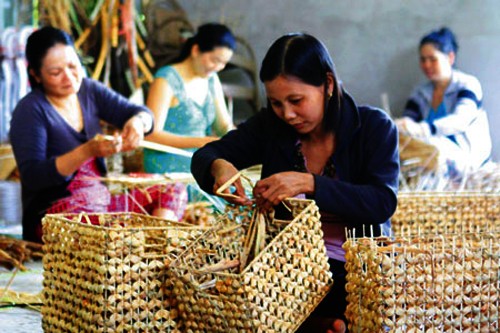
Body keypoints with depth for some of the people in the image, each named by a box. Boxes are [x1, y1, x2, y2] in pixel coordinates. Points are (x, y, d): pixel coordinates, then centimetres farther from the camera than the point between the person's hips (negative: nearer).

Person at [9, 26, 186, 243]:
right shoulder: (29, 111, -9)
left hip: (100, 198, 7)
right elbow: (32, 176, -18)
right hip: (52, 213, -7)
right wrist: (87, 150, -30)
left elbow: (144, 114, 5)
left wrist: (138, 122, -21)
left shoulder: (88, 90, 8)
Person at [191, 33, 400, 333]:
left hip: (356, 268, -4)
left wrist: (309, 184, -27)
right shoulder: (270, 125, 5)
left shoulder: (375, 127, -3)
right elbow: (204, 156, 8)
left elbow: (383, 202, -15)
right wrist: (218, 167, -17)